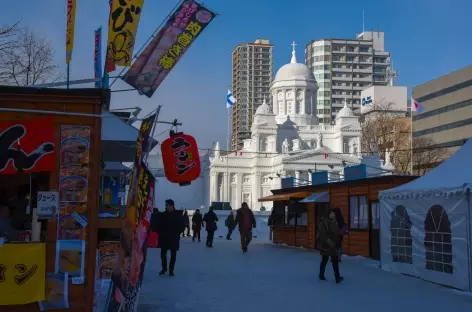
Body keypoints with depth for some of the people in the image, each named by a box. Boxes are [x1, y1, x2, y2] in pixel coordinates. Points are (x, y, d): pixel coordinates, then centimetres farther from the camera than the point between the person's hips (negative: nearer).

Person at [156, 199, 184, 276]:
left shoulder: (178, 215, -2)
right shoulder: (163, 215, 1)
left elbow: (182, 226, 2)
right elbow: (159, 226, 6)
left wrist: (176, 234, -7)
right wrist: (161, 233, -6)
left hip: (174, 238, -1)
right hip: (164, 238, 1)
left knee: (173, 255, 4)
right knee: (163, 254, 3)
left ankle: (171, 270, 16)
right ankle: (164, 268, 23)